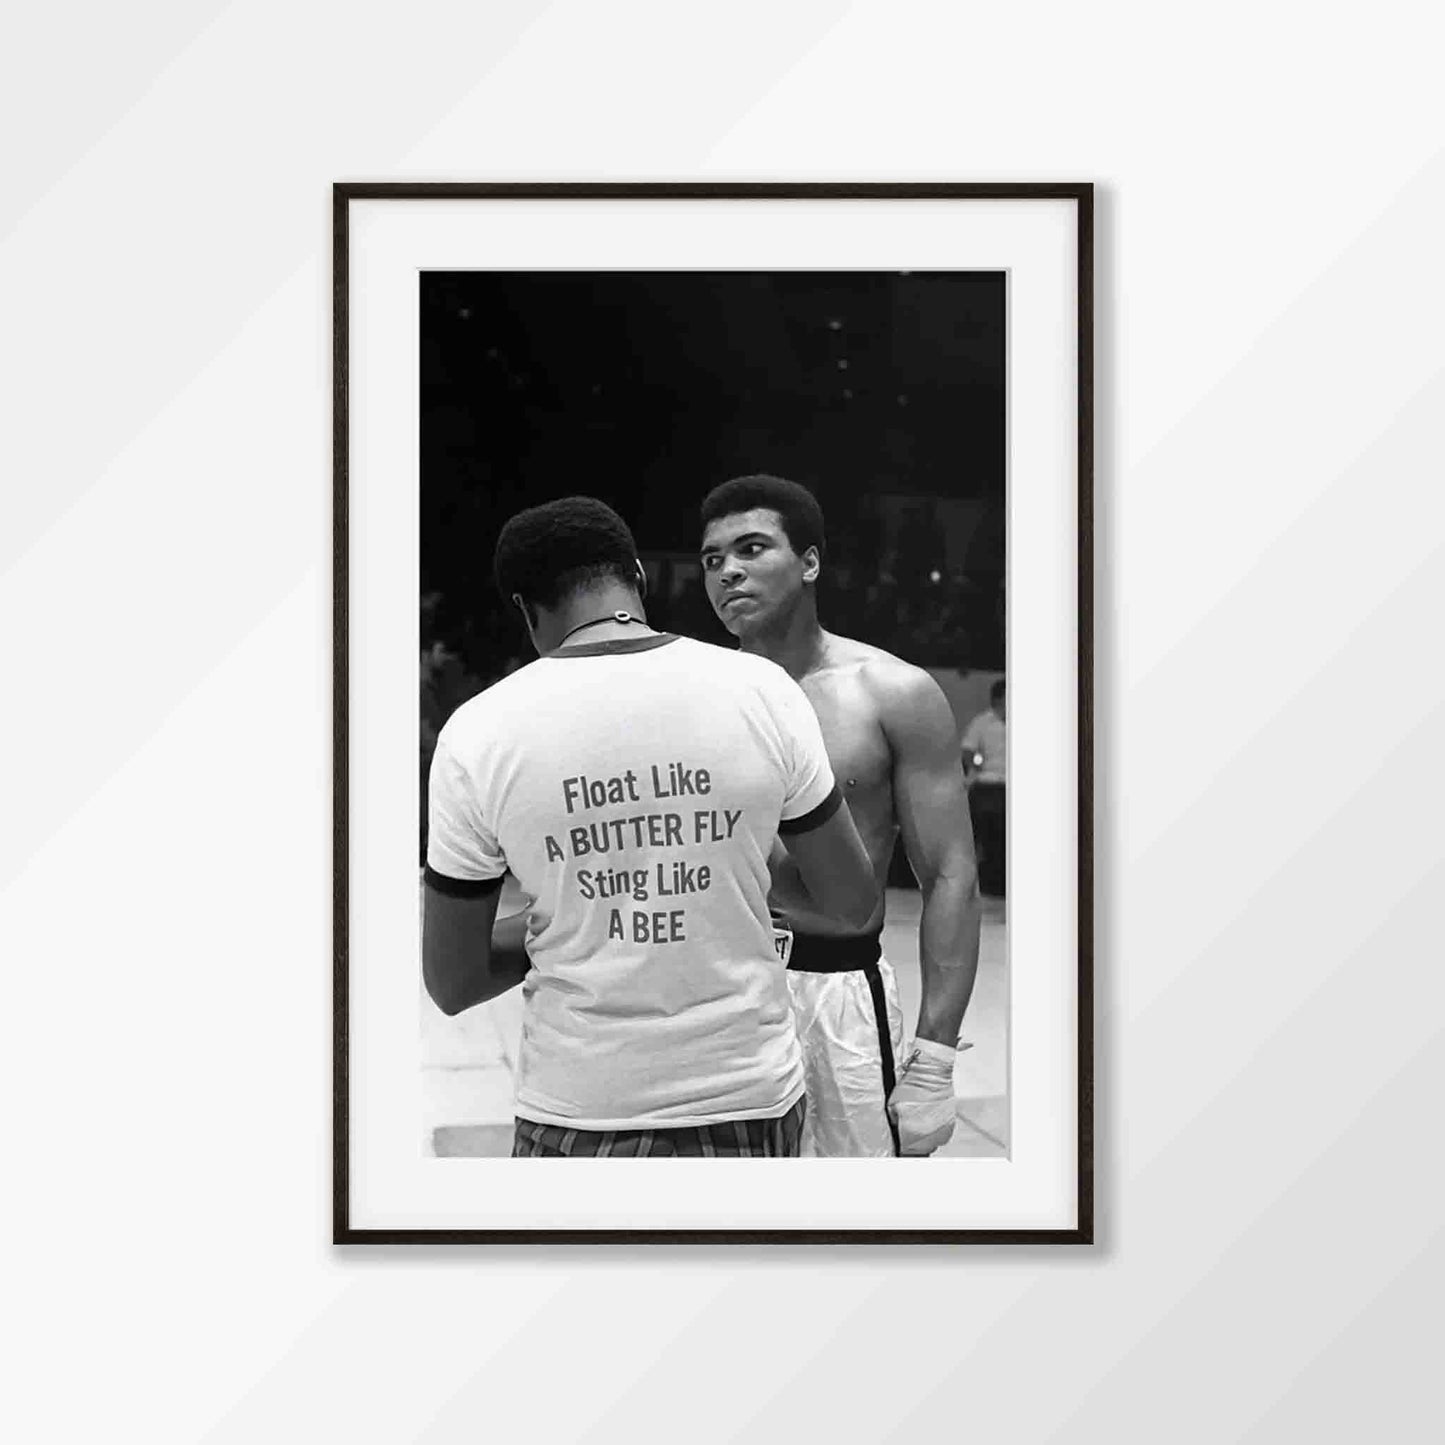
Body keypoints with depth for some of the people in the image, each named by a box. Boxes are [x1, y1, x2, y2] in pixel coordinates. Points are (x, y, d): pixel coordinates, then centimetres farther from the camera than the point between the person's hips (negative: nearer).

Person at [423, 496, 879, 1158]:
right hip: (750, 1102, 1)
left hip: (576, 1115, -1)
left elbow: (451, 986, -2)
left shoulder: (477, 732, -8)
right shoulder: (761, 690, -7)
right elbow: (853, 900, 2)